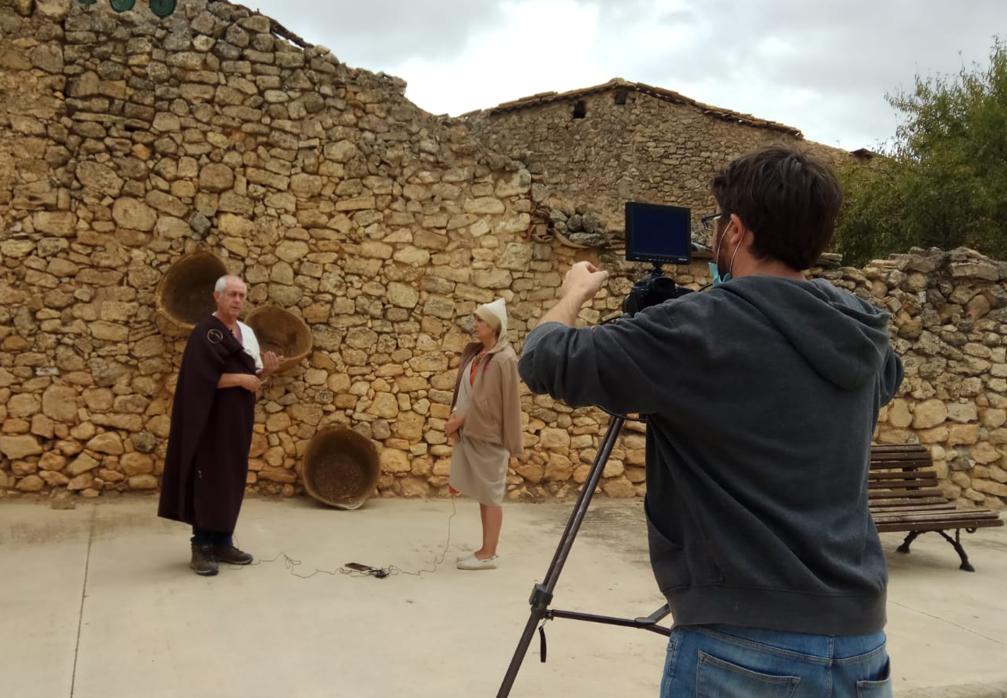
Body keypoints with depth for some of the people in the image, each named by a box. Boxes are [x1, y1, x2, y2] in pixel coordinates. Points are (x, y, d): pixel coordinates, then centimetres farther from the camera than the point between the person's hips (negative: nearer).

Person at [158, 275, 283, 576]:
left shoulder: (247, 332, 11)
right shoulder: (204, 333, -11)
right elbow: (201, 378, -20)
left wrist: (266, 369, -6)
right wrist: (240, 378, -18)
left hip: (239, 419, 7)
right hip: (212, 420, -7)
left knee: (232, 480, 10)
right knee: (208, 481, -3)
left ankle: (223, 542, 18)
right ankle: (201, 547, 4)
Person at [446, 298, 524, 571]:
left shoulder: (503, 359, -16)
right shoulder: (474, 352, 10)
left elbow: (488, 402, -17)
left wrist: (458, 420, -14)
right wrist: (455, 417, -1)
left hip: (488, 435, -8)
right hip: (470, 432, 8)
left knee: (490, 494, 1)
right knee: (482, 493, 13)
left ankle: (489, 554, 9)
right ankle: (485, 549, 22)